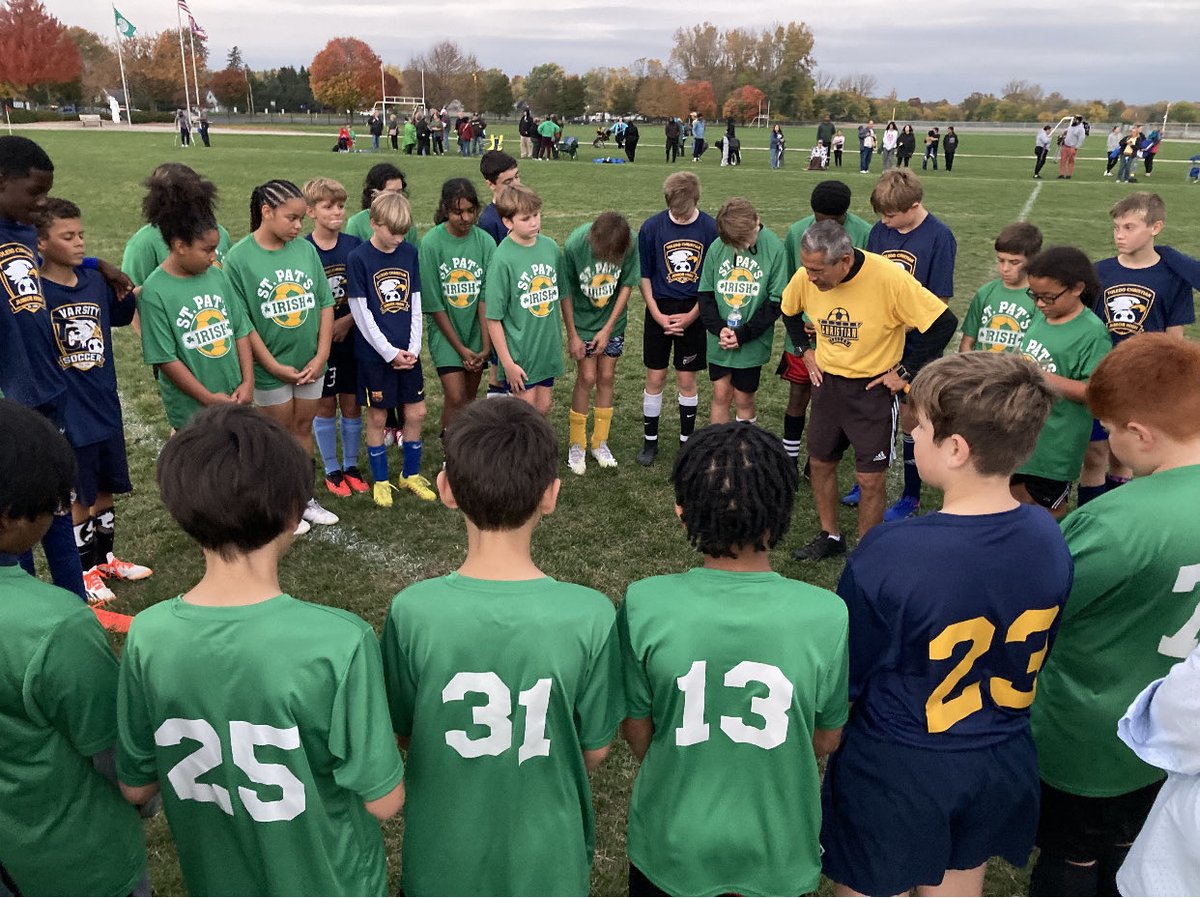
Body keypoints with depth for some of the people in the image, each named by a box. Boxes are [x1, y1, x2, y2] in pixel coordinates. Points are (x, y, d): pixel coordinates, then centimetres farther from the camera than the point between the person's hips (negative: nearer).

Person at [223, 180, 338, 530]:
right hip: (271, 367, -3)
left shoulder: (305, 249, -3)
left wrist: (321, 356, -6)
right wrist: (274, 366, -13)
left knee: (303, 428, 16)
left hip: (310, 364, 4)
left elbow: (325, 304, 1)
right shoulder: (239, 258, -13)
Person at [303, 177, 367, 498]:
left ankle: (351, 465, 27)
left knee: (352, 403, 10)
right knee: (325, 405, 8)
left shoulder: (355, 246, -1)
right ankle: (331, 469, 23)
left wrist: (347, 321, -13)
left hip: (352, 338, 2)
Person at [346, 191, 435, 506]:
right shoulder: (358, 259, -10)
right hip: (375, 353, -4)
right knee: (377, 417, 7)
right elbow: (361, 313, -11)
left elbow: (415, 304, 6)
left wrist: (413, 348, -2)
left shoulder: (409, 253, 4)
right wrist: (390, 352, -12)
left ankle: (410, 474, 27)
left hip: (408, 352, 4)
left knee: (416, 412, 9)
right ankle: (380, 481, 22)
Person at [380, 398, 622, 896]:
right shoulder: (590, 616, -26)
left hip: (444, 854, 1)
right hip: (547, 854, 0)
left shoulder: (412, 612, -25)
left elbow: (402, 733, -8)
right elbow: (595, 747, -11)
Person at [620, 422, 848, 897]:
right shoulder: (827, 617, -24)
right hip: (779, 850, 1)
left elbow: (636, 730, -10)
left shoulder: (644, 607, -25)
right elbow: (825, 738, -7)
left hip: (672, 844, 0)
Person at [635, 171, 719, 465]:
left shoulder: (710, 228, -8)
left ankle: (687, 441, 22)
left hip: (693, 312, 0)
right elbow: (644, 276, 1)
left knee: (686, 380, 7)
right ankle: (650, 440, 20)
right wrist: (657, 314, -8)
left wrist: (691, 316, -8)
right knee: (655, 378, 5)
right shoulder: (651, 227, -7)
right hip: (659, 311, 0)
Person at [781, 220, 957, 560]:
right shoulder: (805, 278, -11)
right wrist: (805, 350, 5)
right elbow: (788, 311, 14)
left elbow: (944, 322, -20)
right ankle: (830, 536, 36)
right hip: (827, 382, 5)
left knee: (870, 479, 1)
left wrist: (904, 370, -16)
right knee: (820, 462, 15)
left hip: (874, 387, -5)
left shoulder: (888, 277, -26)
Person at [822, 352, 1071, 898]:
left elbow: (841, 679, -19)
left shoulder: (889, 555, -32)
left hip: (895, 771, -5)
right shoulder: (1048, 540, -13)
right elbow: (1036, 660, 2)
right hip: (1002, 764, 5)